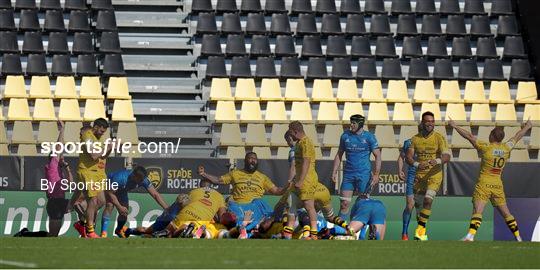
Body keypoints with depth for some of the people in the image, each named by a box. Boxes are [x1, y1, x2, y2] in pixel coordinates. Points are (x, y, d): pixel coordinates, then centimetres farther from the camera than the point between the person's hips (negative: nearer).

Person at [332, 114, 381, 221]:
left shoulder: (369, 137, -1)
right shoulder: (345, 136, 9)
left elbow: (377, 156, 0)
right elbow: (339, 155, 16)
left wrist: (376, 174, -10)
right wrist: (334, 172, 8)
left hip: (364, 175, -3)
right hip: (348, 175, 3)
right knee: (344, 203, -5)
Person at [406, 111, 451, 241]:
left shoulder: (439, 138, -3)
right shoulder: (415, 139, 5)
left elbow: (447, 156, -13)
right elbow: (409, 157, -1)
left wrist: (438, 161, -35)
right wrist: (417, 164, -23)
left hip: (435, 174, -3)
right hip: (419, 175, 3)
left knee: (428, 200, -21)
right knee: (419, 204, 6)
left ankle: (420, 229, -18)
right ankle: (422, 233, 19)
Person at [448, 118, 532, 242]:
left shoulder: (486, 147, -8)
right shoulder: (506, 148, 4)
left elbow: (469, 136, -4)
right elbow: (517, 137, 22)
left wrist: (455, 126, 6)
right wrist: (527, 127, 39)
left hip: (484, 183, -4)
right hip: (498, 184, 4)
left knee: (477, 211, -15)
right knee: (505, 212, 15)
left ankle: (471, 235, -31)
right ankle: (518, 237, 21)